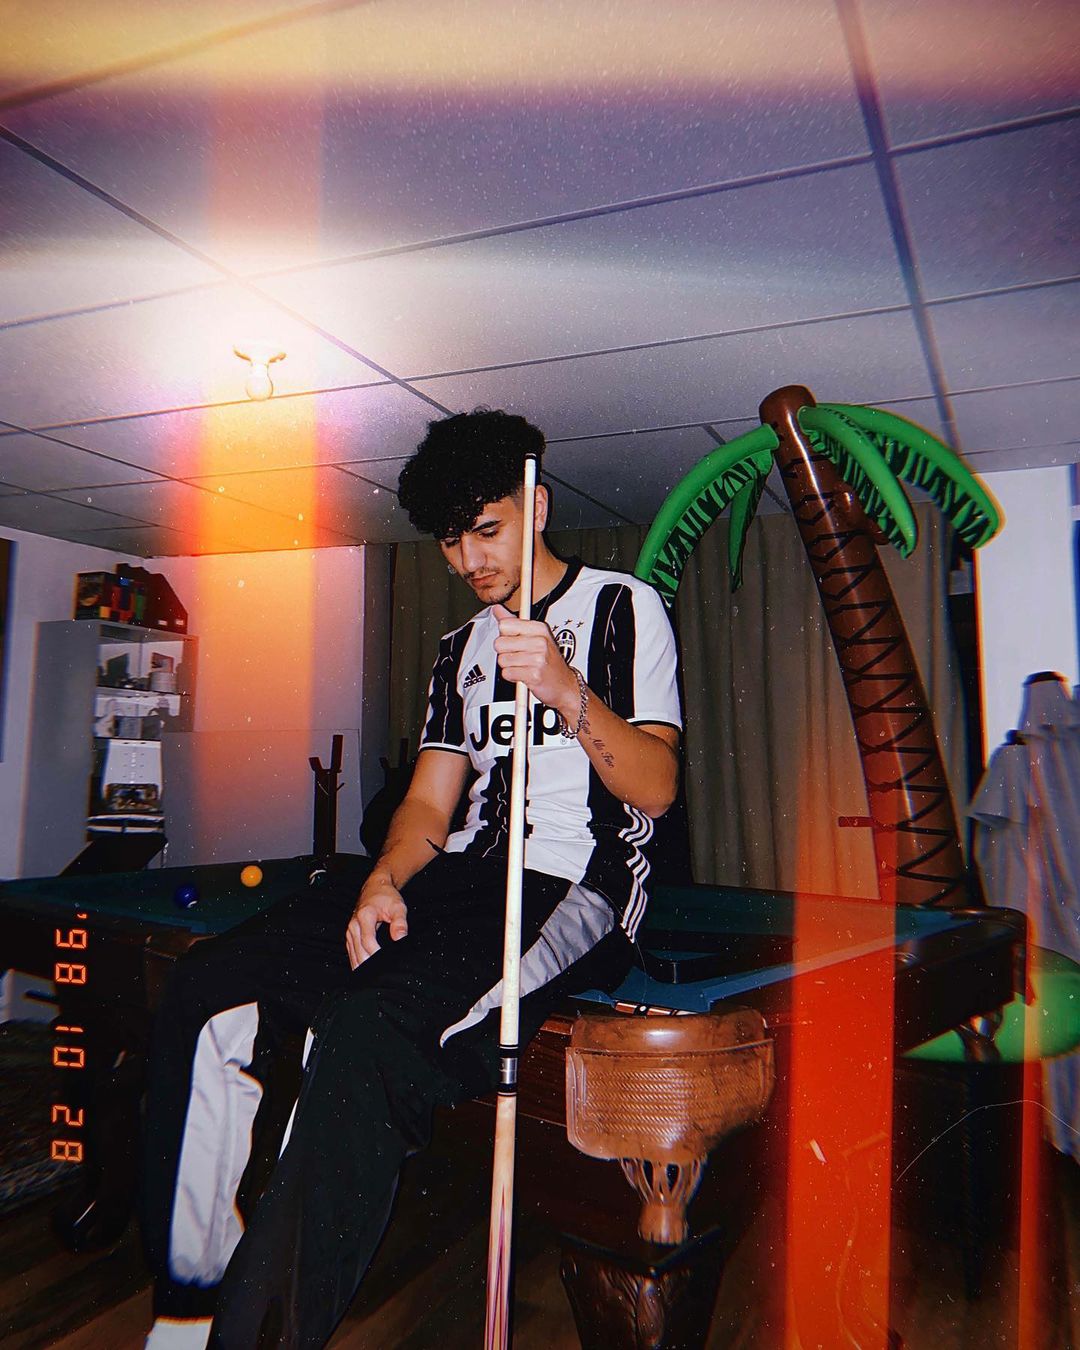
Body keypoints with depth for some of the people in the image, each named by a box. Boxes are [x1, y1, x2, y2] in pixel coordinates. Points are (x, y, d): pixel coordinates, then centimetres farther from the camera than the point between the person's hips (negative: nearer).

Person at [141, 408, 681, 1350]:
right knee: (206, 990, -10)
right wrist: (385, 878, -7)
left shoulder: (624, 607, 2)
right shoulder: (462, 648, 20)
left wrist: (566, 691, -22)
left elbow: (656, 787, -7)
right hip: (466, 876, 7)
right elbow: (432, 800, 14)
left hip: (578, 888, -6)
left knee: (367, 1032, -35)